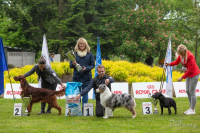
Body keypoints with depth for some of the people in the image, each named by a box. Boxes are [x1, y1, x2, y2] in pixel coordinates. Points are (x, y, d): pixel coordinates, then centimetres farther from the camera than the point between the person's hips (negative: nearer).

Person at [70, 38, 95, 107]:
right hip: (77, 77, 0)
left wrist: (86, 68, -15)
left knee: (85, 93, 5)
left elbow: (92, 65, 3)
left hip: (86, 77, 0)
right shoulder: (75, 53, 2)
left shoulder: (90, 54, 1)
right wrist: (73, 64, -17)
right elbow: (70, 65, 6)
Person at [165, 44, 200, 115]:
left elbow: (190, 70, -27)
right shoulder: (181, 55, -6)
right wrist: (169, 64, -13)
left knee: (191, 91, -6)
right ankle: (191, 108, 18)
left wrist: (182, 77, -24)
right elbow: (177, 61, 7)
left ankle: (193, 110, 1)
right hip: (188, 74, 8)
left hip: (194, 74, -8)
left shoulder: (190, 56, -29)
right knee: (187, 91, 9)